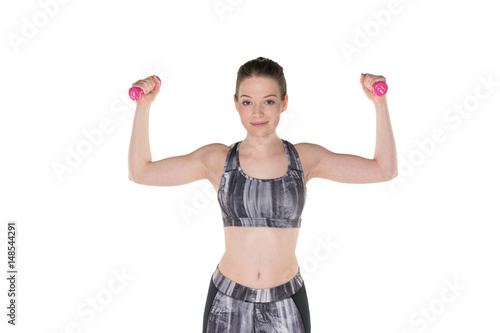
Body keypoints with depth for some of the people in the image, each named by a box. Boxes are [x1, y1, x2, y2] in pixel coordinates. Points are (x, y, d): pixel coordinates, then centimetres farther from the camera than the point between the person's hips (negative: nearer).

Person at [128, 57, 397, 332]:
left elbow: (384, 169, -3)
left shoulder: (305, 158, -2)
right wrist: (143, 106, -8)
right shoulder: (217, 159, -3)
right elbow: (140, 172, -2)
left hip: (285, 303, 0)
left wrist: (380, 103, -10)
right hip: (228, 300, 0)